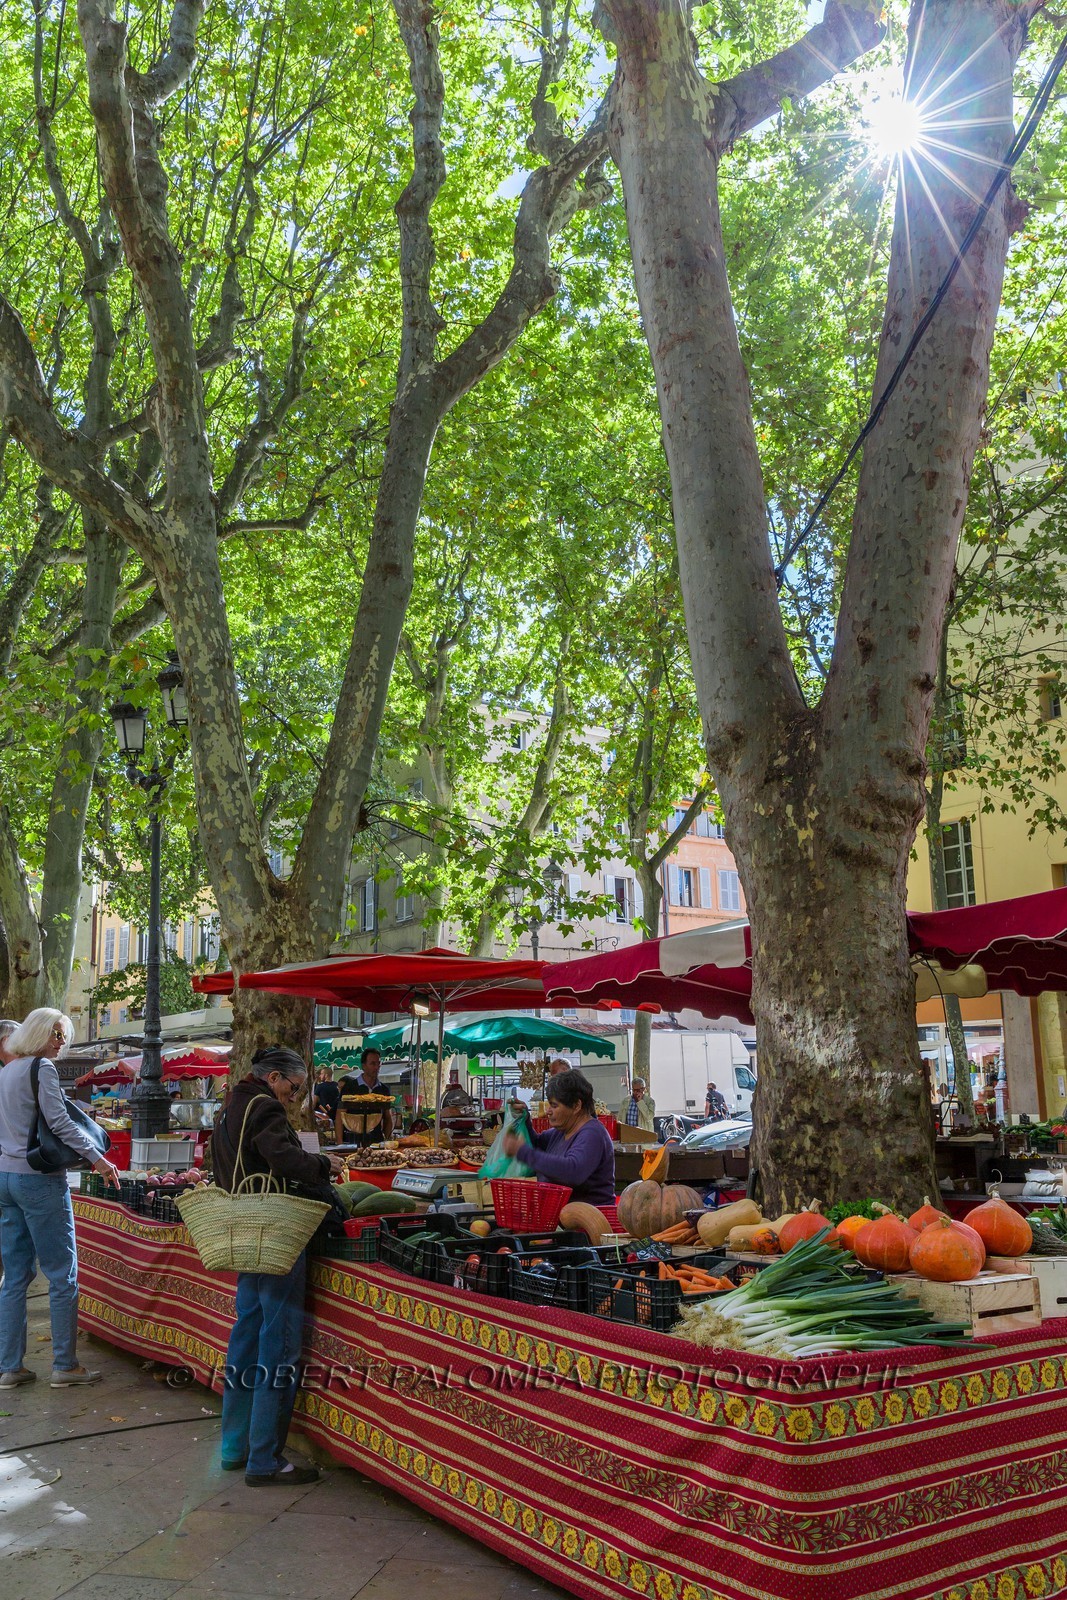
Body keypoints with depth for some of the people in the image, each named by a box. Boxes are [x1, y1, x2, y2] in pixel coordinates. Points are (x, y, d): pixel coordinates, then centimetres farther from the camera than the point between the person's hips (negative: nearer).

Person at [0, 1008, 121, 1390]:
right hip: (39, 1180, -8)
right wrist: (97, 1159, -16)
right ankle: (65, 1366, 3)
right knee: (62, 1275, -1)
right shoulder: (41, 1068, -10)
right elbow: (58, 1122, -17)